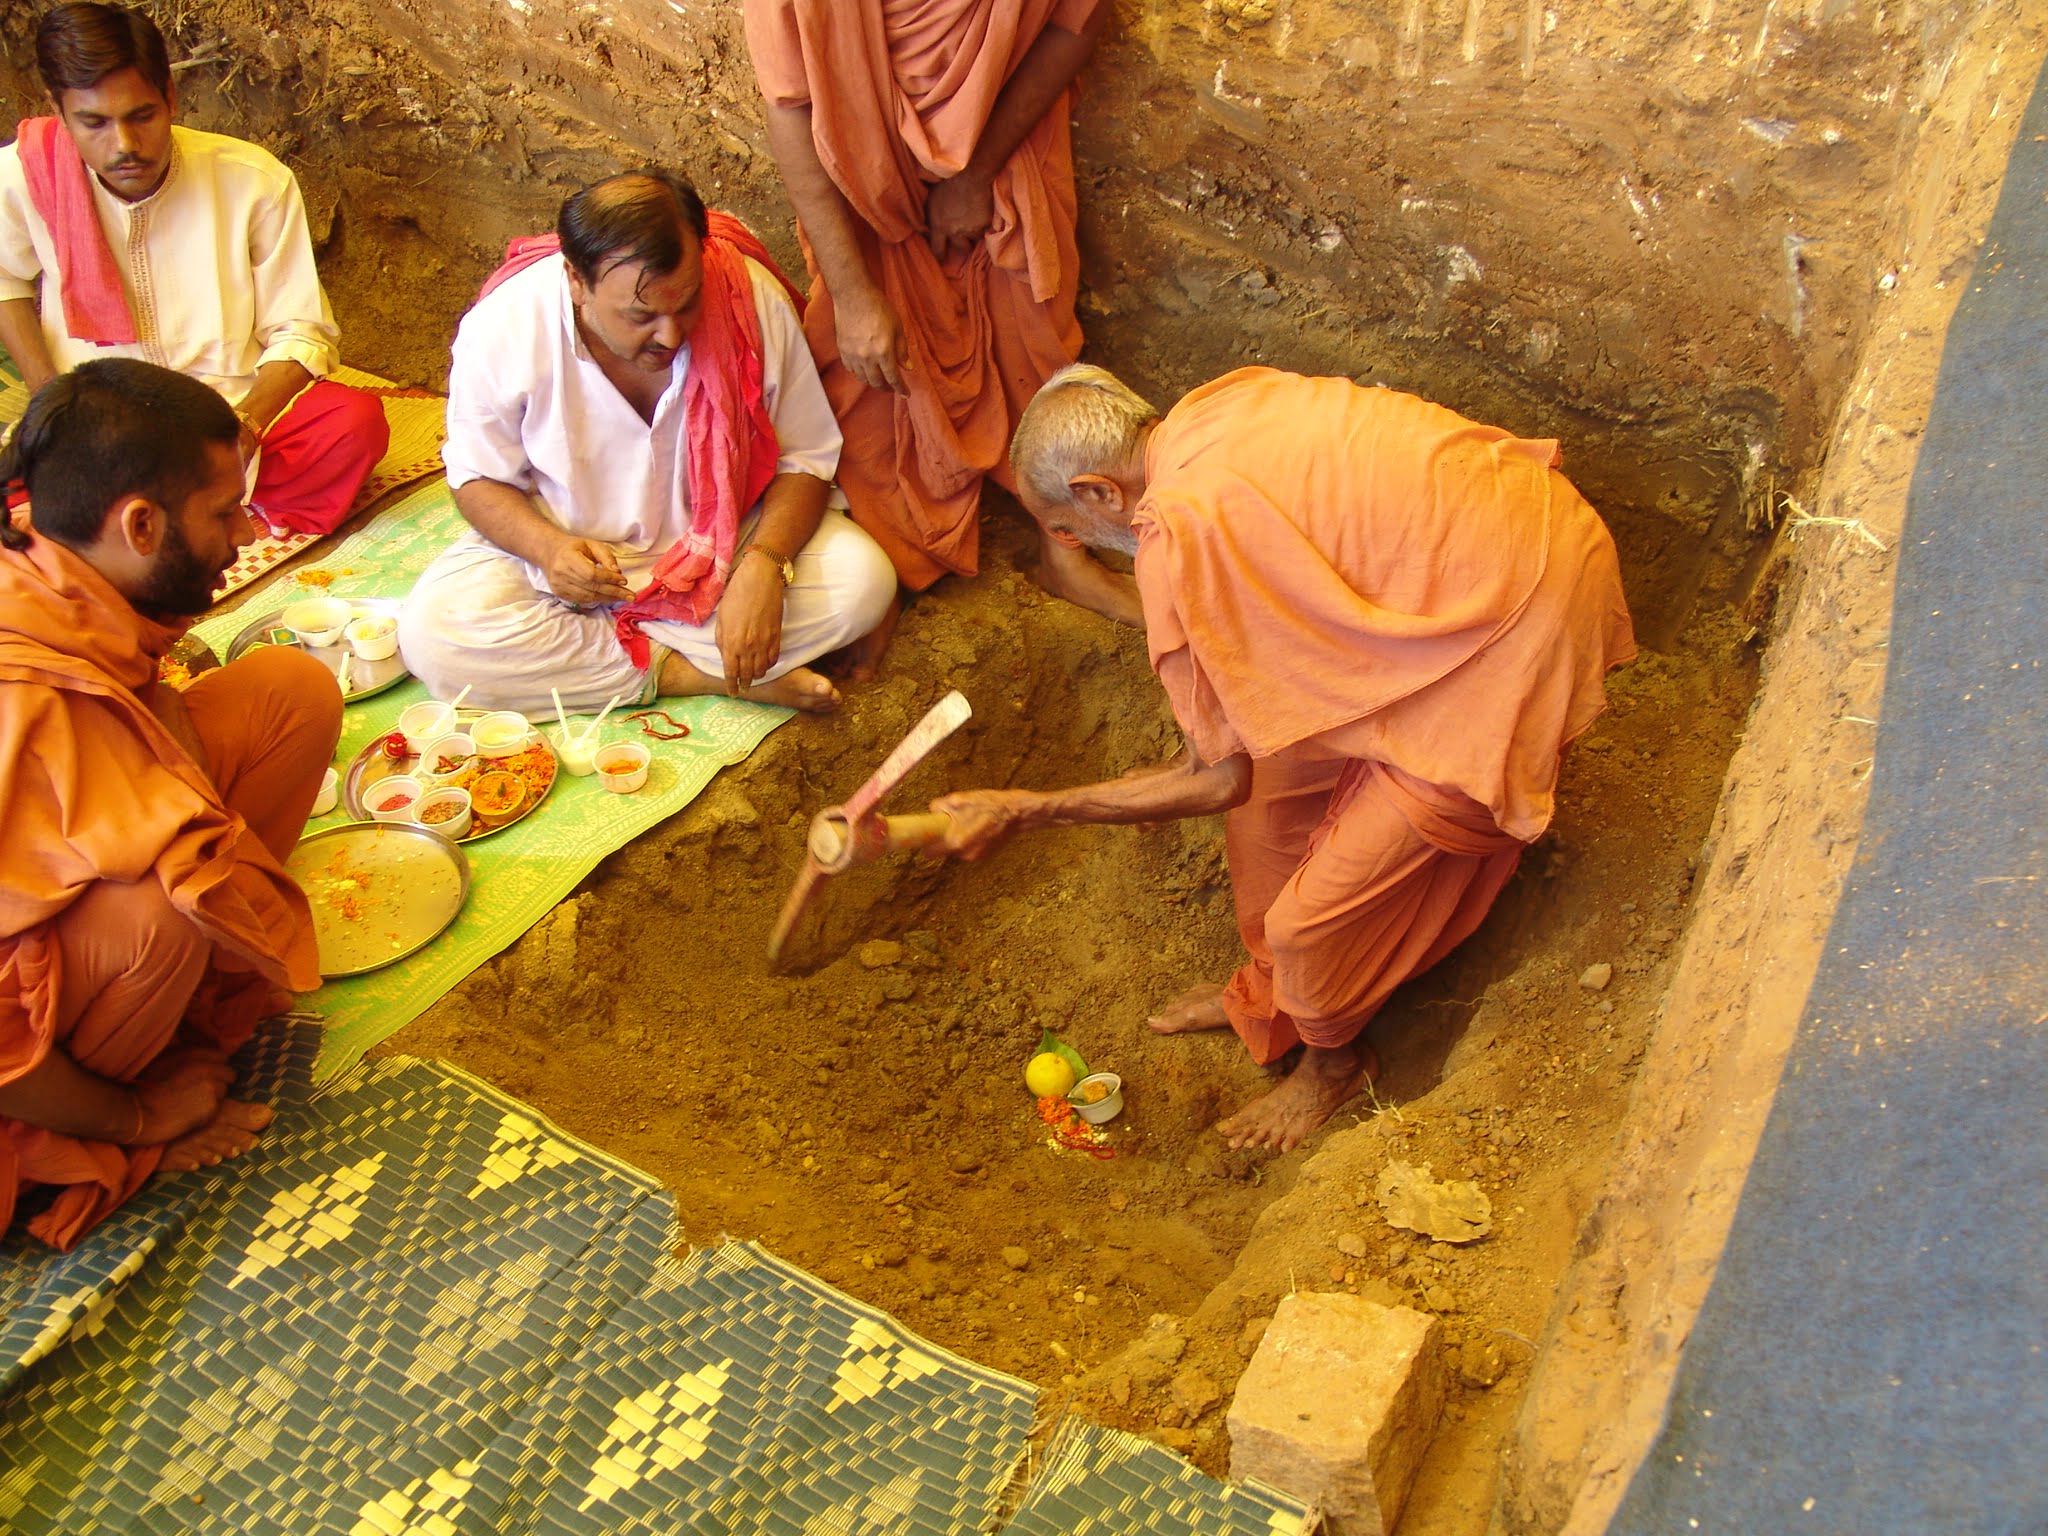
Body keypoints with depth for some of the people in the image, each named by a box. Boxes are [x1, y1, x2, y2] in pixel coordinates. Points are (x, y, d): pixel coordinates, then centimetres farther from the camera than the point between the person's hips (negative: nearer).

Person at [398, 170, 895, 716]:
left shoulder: (753, 300, -21)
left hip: (723, 542, 1)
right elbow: (479, 478, -7)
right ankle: (694, 673, -21)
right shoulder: (502, 328, -21)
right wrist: (547, 548, -28)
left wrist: (764, 566, -31)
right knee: (431, 635, -26)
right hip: (566, 550, 0)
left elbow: (806, 459, -12)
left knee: (863, 579, -25)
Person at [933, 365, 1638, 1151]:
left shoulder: (1179, 537, -23)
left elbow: (1220, 779, -12)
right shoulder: (1220, 405, 0)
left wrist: (1024, 810, -5)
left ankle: (1331, 1061, 34)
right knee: (1277, 775, 18)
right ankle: (1268, 994, 42)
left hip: (1516, 634, -9)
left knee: (1315, 913, 2)